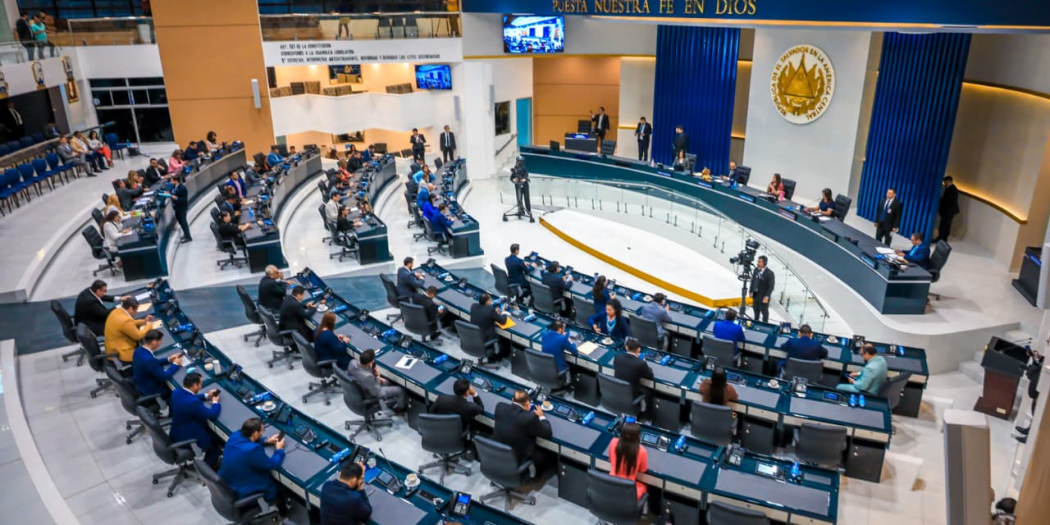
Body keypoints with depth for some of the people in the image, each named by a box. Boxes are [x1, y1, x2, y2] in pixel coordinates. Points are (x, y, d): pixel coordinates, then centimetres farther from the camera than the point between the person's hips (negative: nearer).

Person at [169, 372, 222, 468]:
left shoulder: (177, 392, -8)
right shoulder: (193, 402, -36)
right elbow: (213, 416, -25)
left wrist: (206, 396, 9)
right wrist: (215, 402, -6)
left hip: (177, 432, 9)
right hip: (188, 438, -9)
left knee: (211, 430, 25)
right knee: (218, 437, 14)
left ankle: (209, 461, 38)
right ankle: (210, 466, 31)